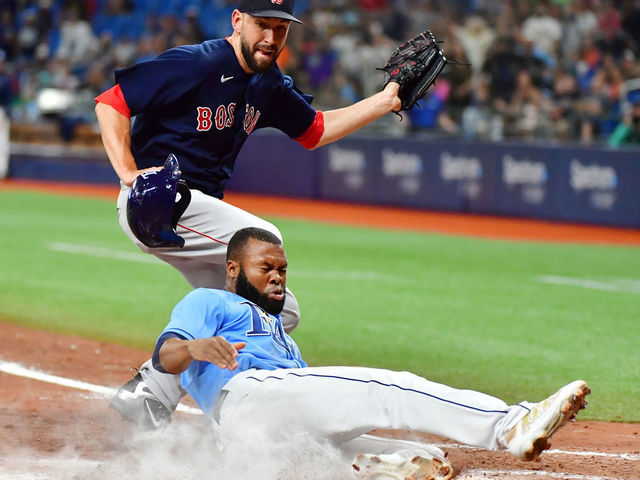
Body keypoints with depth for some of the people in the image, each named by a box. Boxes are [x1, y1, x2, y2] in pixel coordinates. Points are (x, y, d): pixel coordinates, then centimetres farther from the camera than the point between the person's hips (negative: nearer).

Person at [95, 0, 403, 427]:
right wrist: (129, 174, -26)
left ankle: (152, 403, 1)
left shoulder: (269, 85, 10)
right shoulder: (197, 64, -16)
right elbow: (111, 103, -16)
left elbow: (315, 131, 21)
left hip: (201, 208, 9)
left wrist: (387, 101, 11)